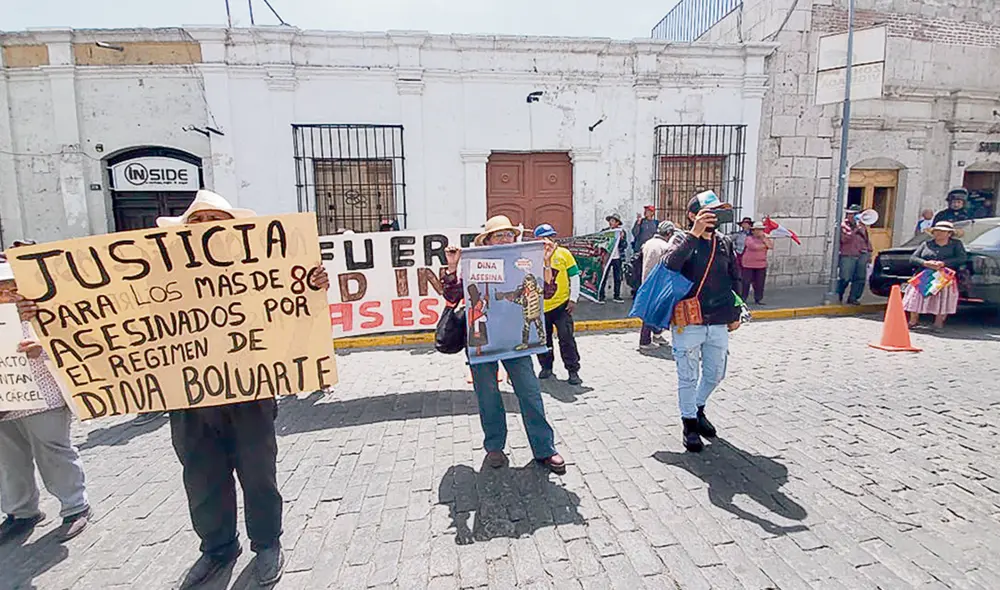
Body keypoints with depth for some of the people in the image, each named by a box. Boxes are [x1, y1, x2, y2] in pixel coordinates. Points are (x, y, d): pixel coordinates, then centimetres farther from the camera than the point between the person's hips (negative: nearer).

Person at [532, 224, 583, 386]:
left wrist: (573, 299, -2)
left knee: (566, 338, -4)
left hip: (561, 304, -1)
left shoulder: (564, 253, -1)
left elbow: (574, 276, 2)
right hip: (540, 307, 2)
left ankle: (573, 371, 6)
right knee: (543, 340, 12)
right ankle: (546, 367, 31)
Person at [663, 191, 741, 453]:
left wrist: (735, 313, 13)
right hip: (688, 323, -5)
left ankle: (699, 408, 43)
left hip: (719, 323, 5)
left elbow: (735, 279, 15)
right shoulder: (682, 239, -4)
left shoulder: (725, 243, 9)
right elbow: (671, 263, -25)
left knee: (715, 375, 17)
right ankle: (690, 423, 24)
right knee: (688, 377, 6)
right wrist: (694, 234, -28)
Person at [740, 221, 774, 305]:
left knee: (759, 283, 4)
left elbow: (771, 246, -4)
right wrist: (764, 246, -5)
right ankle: (743, 298, 6)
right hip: (749, 265, -4)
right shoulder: (749, 238, -2)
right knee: (746, 283, -2)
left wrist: (763, 238, -7)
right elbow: (753, 246, -20)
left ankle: (758, 299, 14)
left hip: (761, 265, 4)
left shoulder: (765, 239, 13)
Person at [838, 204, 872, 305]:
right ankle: (838, 296, 13)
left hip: (862, 256, 5)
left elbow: (867, 239, 22)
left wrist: (869, 251, 19)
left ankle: (853, 298, 11)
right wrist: (855, 229, -18)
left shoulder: (862, 226, 15)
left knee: (860, 278, 3)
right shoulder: (844, 225, 0)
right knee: (845, 278, -8)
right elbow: (844, 239, -15)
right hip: (848, 256, -5)